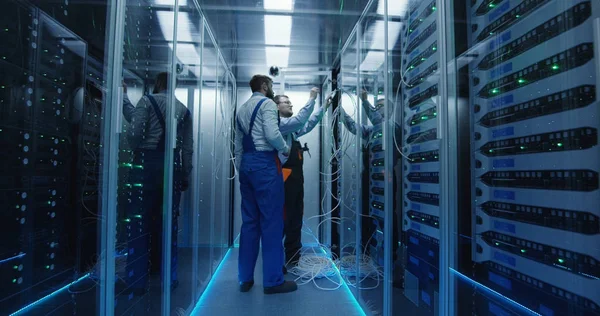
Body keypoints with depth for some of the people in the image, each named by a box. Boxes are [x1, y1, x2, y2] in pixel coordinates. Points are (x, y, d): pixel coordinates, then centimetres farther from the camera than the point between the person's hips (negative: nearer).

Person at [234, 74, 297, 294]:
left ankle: (245, 278, 17)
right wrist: (285, 149, -1)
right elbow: (272, 134, -18)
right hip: (265, 163, -8)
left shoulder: (241, 109, 21)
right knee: (271, 220, -3)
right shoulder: (267, 103, -3)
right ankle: (273, 280, 3)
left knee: (249, 220, 11)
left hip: (246, 163, 8)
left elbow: (238, 145, 19)